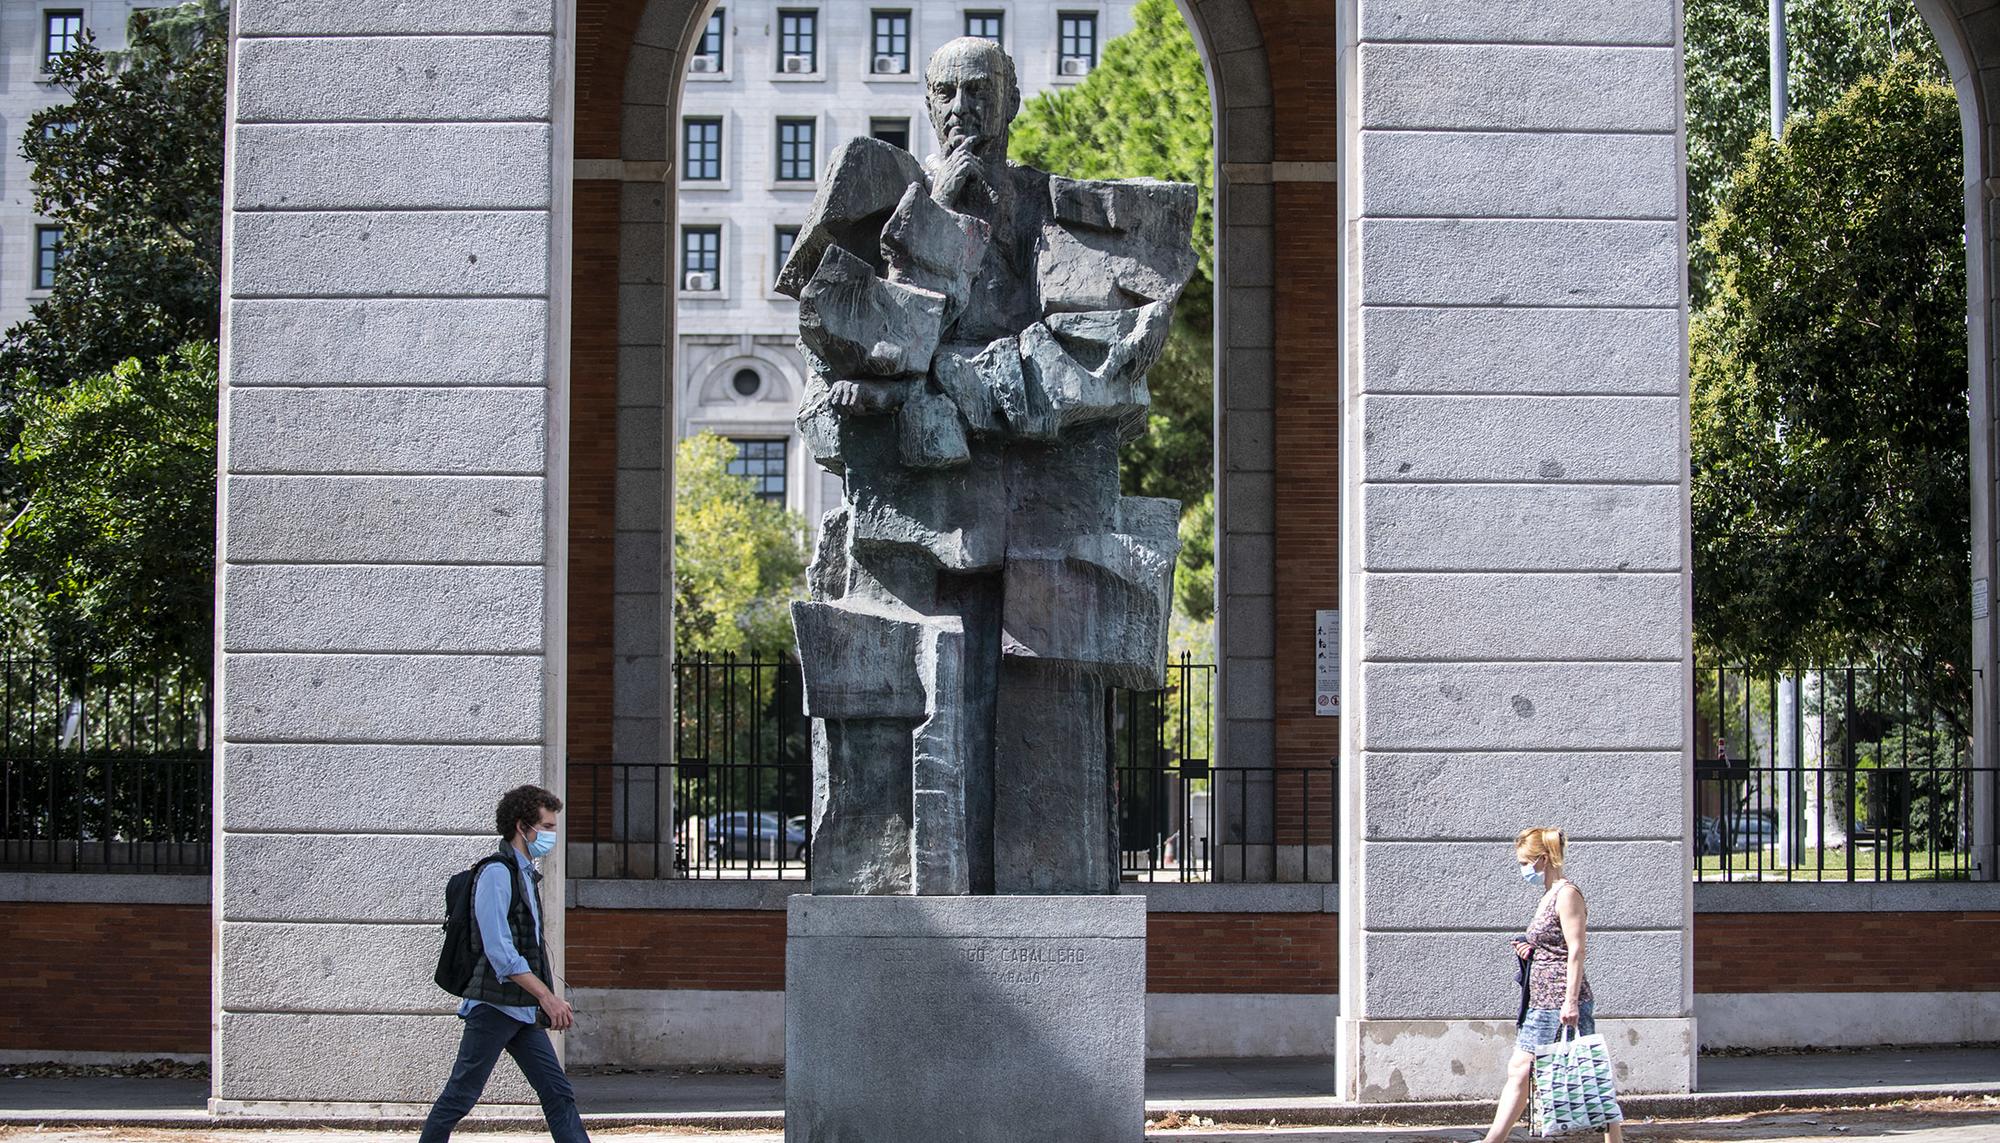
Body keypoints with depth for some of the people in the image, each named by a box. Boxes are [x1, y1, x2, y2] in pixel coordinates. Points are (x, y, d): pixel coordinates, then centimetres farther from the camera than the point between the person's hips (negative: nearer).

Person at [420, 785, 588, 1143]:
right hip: (495, 1006, -9)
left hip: (524, 1010, 9)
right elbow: (501, 953, -22)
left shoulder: (526, 875, 15)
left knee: (558, 1094, 4)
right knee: (460, 1096, -2)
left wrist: (547, 999, 18)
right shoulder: (496, 874, -14)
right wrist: (547, 996, -25)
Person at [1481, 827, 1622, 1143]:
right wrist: (1530, 948, 8)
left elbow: (1576, 951, -17)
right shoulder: (1549, 896, 18)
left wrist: (1571, 1001, -22)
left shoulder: (1567, 894, -11)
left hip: (1561, 999, -10)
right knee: (1518, 1071, 5)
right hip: (1541, 999, 10)